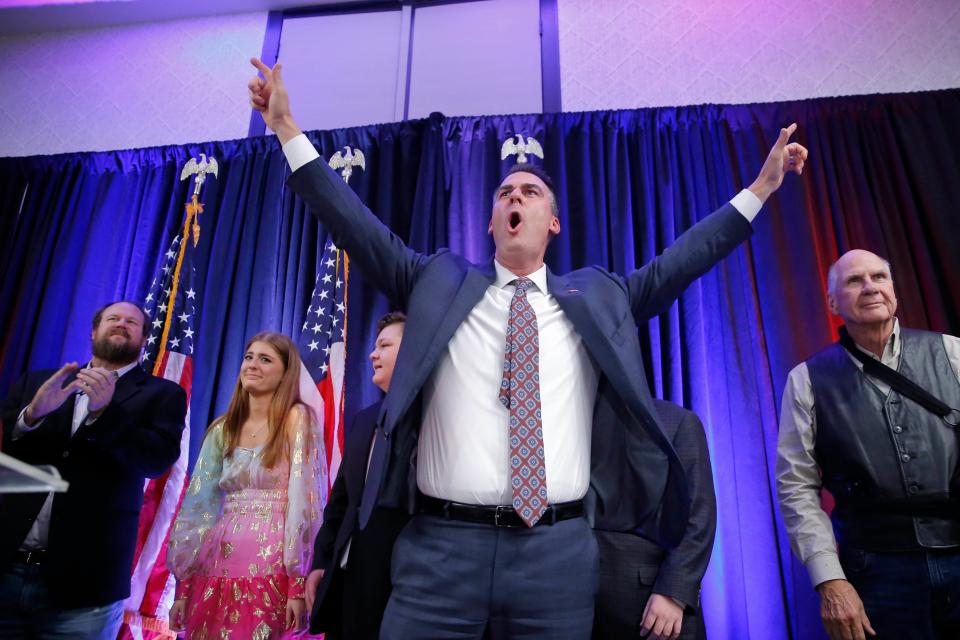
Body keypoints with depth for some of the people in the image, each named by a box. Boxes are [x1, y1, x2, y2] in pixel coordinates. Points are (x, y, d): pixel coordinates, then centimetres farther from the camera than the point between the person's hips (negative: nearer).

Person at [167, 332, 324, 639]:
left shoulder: (297, 418, -6)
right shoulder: (223, 428, 9)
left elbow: (304, 499, -11)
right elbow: (197, 504, 9)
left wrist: (298, 585, -15)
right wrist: (183, 585, 5)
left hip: (270, 572, -4)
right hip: (215, 571, 5)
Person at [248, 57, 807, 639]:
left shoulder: (597, 297, 13)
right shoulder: (439, 283, 10)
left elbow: (675, 264, 13)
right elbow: (357, 225, 9)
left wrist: (760, 188, 14)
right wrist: (289, 129, 7)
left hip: (558, 550, 1)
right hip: (442, 544, 0)